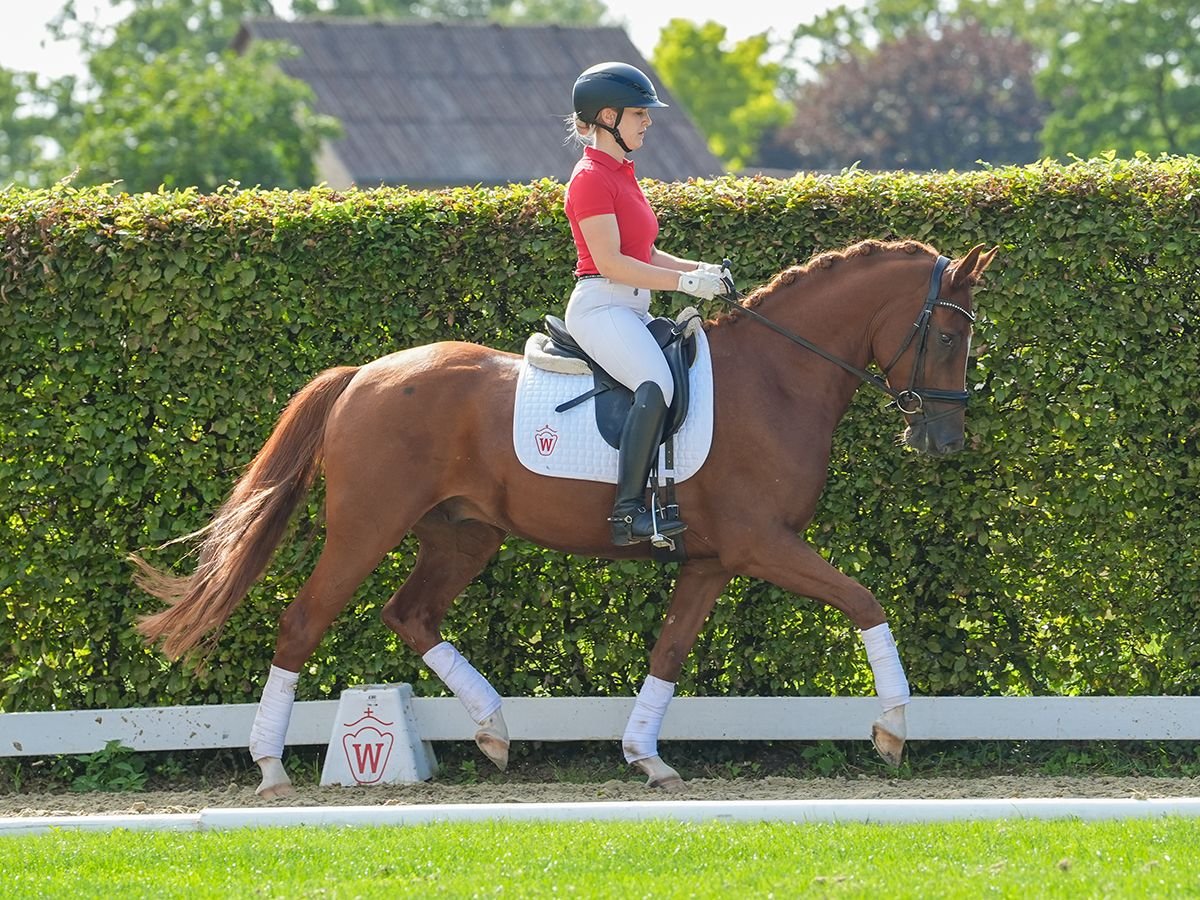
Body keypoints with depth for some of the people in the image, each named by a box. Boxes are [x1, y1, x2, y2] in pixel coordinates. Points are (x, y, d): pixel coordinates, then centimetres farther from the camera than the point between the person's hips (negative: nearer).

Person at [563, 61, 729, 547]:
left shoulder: (621, 174, 19)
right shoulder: (592, 178, -11)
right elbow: (610, 262, -18)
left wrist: (697, 269, 9)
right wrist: (684, 282, -17)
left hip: (631, 310, 11)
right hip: (601, 307, -11)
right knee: (657, 385, -31)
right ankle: (629, 511, -36)